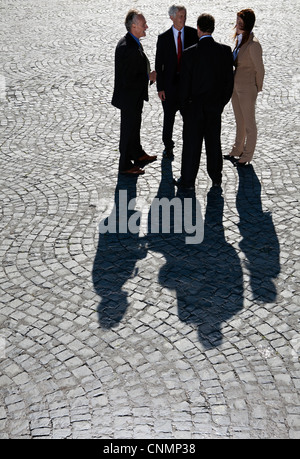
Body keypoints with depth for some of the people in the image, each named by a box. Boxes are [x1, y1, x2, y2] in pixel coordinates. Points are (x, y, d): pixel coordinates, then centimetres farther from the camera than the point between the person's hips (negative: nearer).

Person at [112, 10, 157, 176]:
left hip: (134, 97, 10)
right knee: (129, 130, 5)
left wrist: (148, 76, 4)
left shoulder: (132, 42, 3)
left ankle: (138, 155, 44)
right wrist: (148, 78, -19)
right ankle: (125, 165, 21)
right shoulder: (128, 48, -29)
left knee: (135, 127, 25)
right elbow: (128, 81, -30)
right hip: (129, 98, -10)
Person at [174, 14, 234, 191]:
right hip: (215, 106, 3)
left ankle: (188, 180, 16)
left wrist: (184, 105, 2)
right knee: (214, 142, 15)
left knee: (191, 144, 7)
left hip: (195, 106, -3)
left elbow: (185, 83, -11)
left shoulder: (190, 53, -16)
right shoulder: (225, 51, -6)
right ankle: (216, 178, 26)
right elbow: (229, 80, -1)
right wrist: (222, 102, 11)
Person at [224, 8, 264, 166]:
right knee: (239, 122, 21)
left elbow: (259, 69, -15)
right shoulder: (240, 40, 5)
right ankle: (238, 150, 36)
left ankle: (247, 156, 19)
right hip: (236, 87, 9)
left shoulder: (253, 44, -21)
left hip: (247, 89, -9)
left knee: (249, 124, 6)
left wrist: (257, 89, -3)